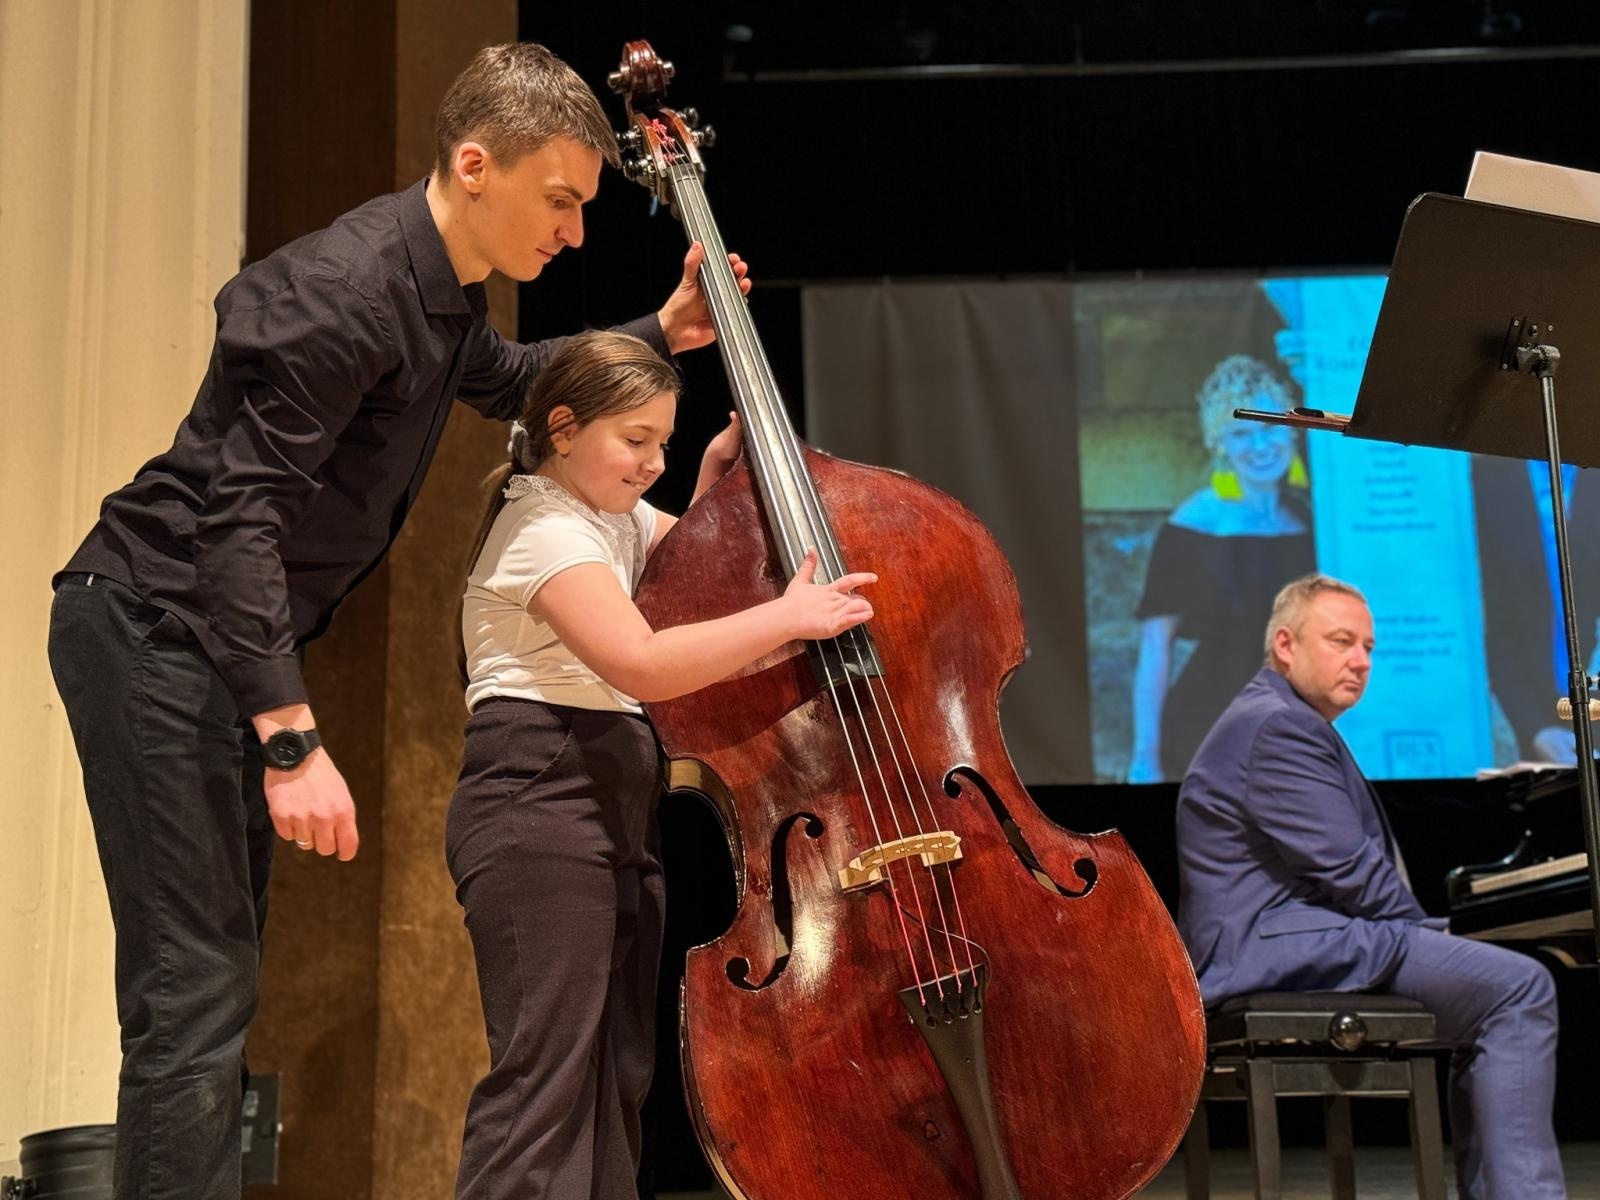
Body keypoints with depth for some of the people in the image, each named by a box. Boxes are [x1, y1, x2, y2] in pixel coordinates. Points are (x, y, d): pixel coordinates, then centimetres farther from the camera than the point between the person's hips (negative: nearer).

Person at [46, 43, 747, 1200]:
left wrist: (660, 333, 19)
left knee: (215, 978, 14)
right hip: (150, 628, -10)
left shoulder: (445, 290, 6)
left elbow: (505, 378, 30)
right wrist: (292, 740, -29)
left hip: (219, 637, 10)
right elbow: (236, 512, -26)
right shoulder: (347, 291, -23)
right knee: (196, 988, -12)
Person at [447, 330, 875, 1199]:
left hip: (612, 813, 10)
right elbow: (643, 664, -26)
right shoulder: (545, 530, -12)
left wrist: (715, 478, 15)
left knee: (616, 1086, 9)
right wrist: (788, 617, -24)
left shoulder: (616, 519, 19)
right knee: (545, 1079, -16)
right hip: (538, 807, -10)